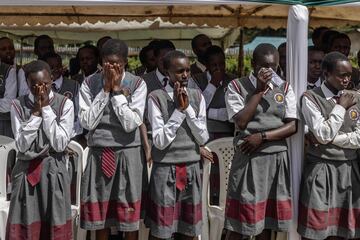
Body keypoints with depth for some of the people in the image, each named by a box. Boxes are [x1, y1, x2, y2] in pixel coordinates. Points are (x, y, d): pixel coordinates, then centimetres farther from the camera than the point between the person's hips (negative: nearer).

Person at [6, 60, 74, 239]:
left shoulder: (65, 104, -3)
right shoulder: (18, 105, -1)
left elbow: (60, 144, -12)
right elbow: (21, 145, -8)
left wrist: (46, 108, -12)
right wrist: (36, 112, -12)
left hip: (53, 171, -1)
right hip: (26, 171, 1)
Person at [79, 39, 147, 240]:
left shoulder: (137, 84, -4)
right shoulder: (90, 84, 1)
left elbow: (131, 124, -12)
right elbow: (87, 122, -8)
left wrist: (117, 90, -13)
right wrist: (105, 90, -10)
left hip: (128, 153, -1)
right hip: (99, 153, 2)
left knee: (129, 214, 4)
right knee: (99, 215, 9)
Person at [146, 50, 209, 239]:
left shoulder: (197, 97, 5)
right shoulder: (156, 97, -8)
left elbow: (203, 138, -1)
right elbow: (160, 141, -14)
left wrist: (188, 108, -9)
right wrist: (178, 110, -14)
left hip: (191, 169, 4)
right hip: (165, 169, -4)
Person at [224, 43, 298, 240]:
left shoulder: (284, 88, 8)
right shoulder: (236, 87, -1)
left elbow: (292, 127, 0)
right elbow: (241, 122, -13)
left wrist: (262, 137, -12)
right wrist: (259, 91, -12)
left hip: (277, 158, 3)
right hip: (248, 158, -3)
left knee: (268, 217, 10)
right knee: (239, 218, -1)